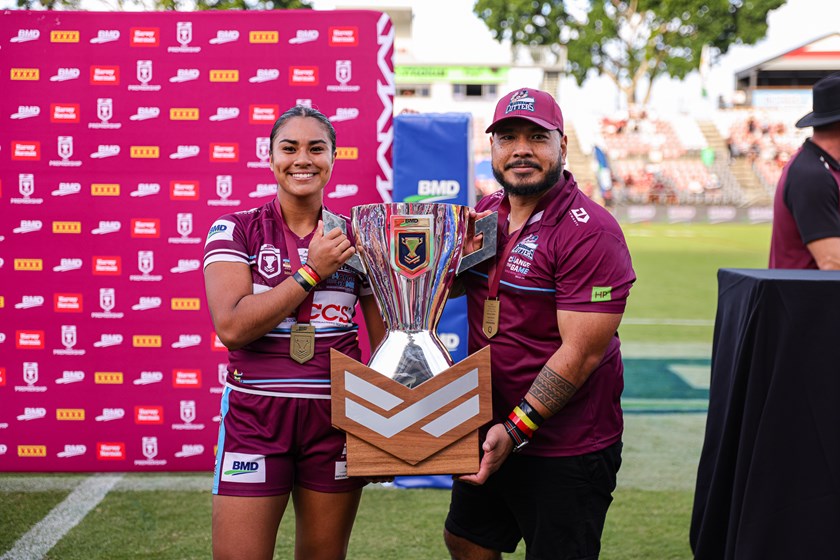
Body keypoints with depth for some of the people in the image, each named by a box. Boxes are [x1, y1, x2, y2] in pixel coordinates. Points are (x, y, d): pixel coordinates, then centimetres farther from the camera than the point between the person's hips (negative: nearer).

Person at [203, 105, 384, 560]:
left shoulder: (356, 239, 4)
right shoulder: (234, 231, -1)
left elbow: (385, 340, 7)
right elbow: (232, 327, -15)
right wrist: (312, 271, -13)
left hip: (336, 417, 2)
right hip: (255, 418, -2)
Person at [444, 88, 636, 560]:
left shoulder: (590, 232, -19)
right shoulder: (488, 211, 4)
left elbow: (580, 353, -23)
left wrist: (516, 429, -25)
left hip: (565, 450, -8)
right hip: (488, 430, 8)